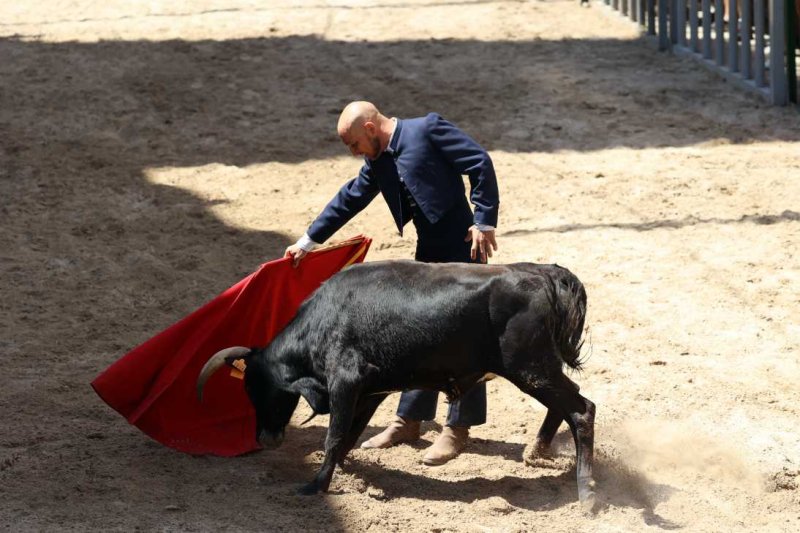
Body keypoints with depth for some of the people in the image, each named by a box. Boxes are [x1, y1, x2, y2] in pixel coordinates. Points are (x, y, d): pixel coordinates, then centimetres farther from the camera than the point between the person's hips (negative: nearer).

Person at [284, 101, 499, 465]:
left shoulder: (428, 130, -13)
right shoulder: (379, 162, 10)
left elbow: (480, 164, -16)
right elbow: (349, 199, 21)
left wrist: (484, 221, -18)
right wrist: (309, 240, 26)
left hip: (463, 247, -8)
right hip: (428, 252, 8)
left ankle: (459, 428, 4)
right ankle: (409, 421, 23)